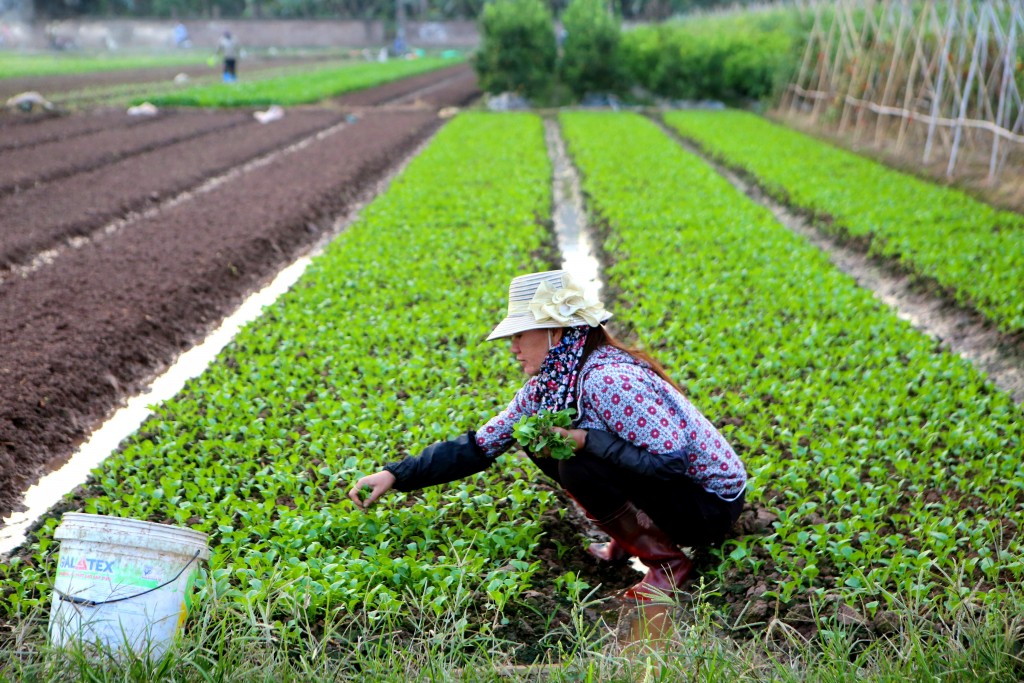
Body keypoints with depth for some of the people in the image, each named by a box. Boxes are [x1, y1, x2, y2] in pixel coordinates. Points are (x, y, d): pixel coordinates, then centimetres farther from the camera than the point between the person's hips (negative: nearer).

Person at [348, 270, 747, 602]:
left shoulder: (607, 380, -28)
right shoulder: (548, 385, -1)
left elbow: (672, 462, -31)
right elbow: (480, 446, 2)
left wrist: (583, 440, -30)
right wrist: (396, 475, -4)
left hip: (711, 503, -8)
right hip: (657, 484, 8)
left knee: (577, 464, -27)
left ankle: (666, 560, -9)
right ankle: (628, 538, 10)